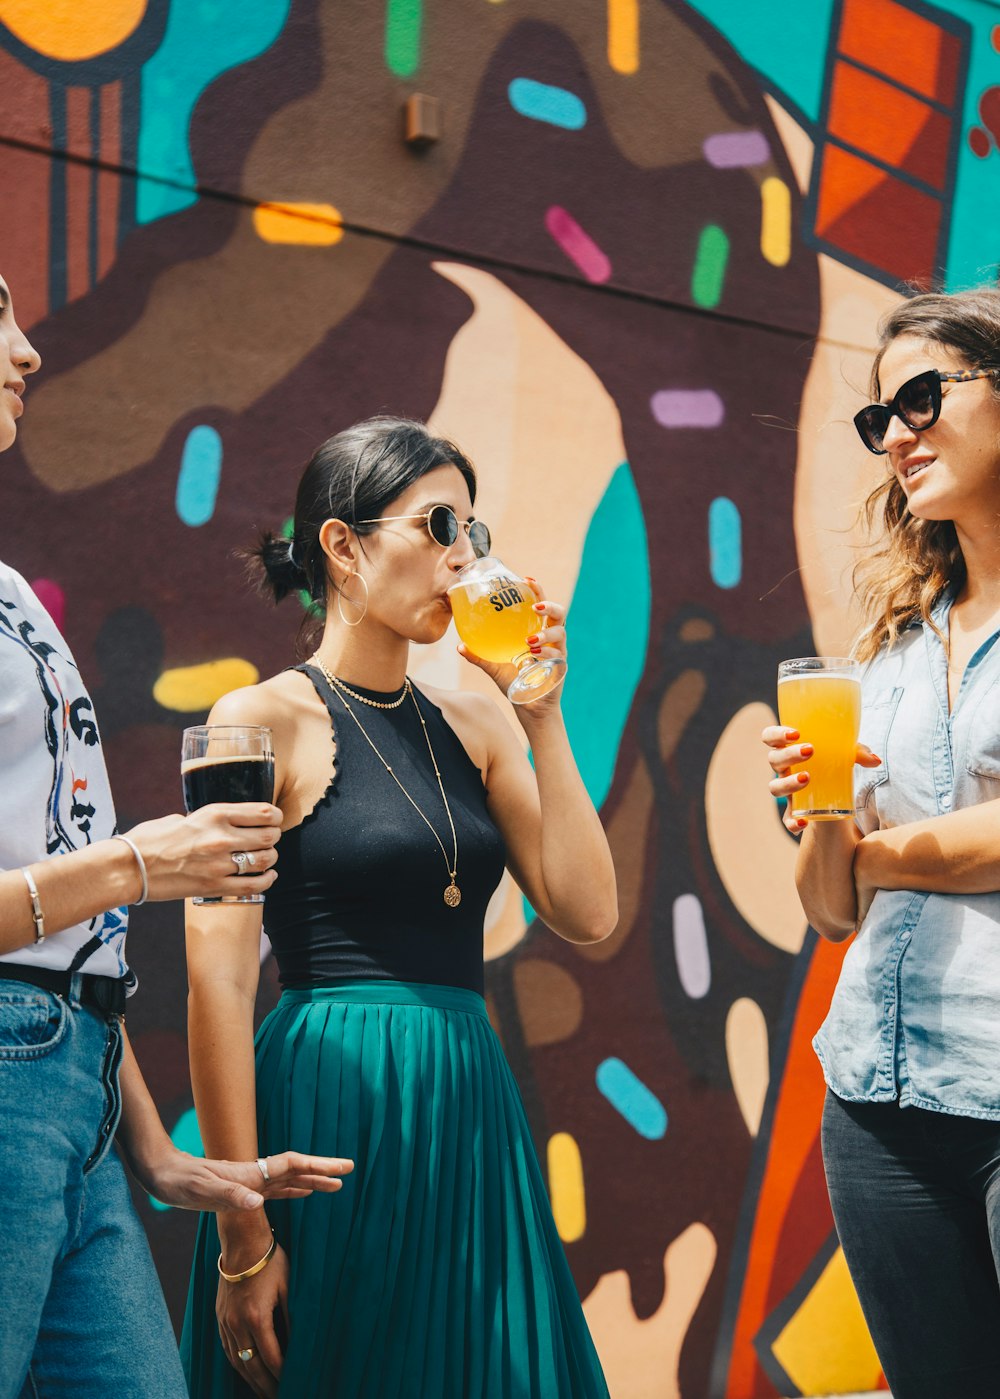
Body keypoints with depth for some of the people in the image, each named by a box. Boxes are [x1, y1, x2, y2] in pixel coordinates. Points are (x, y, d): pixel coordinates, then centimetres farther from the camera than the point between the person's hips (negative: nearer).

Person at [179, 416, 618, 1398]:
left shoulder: (469, 725, 12)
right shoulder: (265, 720, -5)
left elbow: (586, 913, 4)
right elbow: (219, 985, -10)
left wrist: (542, 716, 0)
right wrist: (242, 1238, -15)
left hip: (472, 1116, 6)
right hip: (331, 1118, -6)